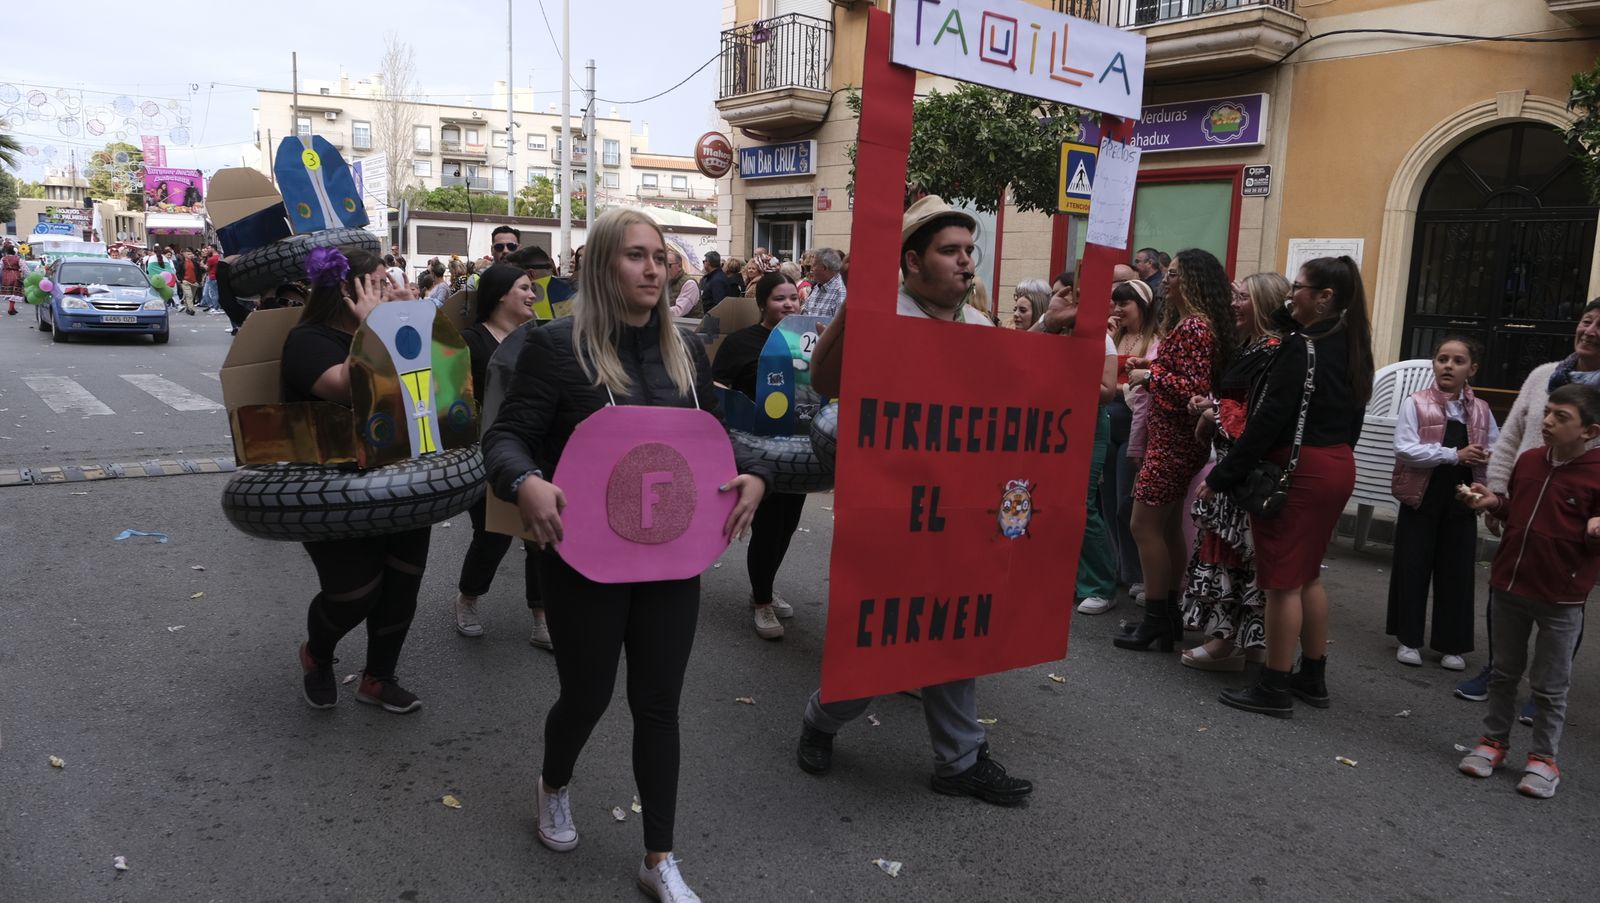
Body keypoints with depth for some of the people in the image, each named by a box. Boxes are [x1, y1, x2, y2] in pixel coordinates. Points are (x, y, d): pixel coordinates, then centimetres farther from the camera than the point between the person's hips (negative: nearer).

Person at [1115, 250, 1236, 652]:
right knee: (1168, 527, 14)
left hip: (1174, 440, -10)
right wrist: (1151, 365, 8)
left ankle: (1155, 619, 2)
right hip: (1175, 437, 10)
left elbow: (1194, 389, -24)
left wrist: (1150, 375, -14)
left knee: (1144, 524, -5)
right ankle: (1171, 613, 22)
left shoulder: (1194, 327, -18)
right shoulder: (1192, 323, 13)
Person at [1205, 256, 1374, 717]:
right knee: (1308, 574, 18)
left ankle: (1275, 689, 7)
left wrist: (1221, 476, -17)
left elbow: (1269, 419, -21)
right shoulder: (1350, 345, 9)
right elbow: (1352, 415, 16)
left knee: (1282, 579, -1)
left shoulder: (1301, 347, -18)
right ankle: (1313, 677, 28)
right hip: (1337, 466, 9)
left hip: (1298, 470, -9)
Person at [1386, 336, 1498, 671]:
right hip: (1422, 499, -3)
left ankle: (1452, 644, 19)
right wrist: (1455, 455, -21)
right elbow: (1405, 449, -17)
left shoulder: (1481, 410, 7)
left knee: (1457, 572, 7)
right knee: (1412, 569, 3)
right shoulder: (1415, 403, -6)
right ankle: (1409, 639, 16)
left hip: (1461, 502, 3)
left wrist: (1486, 461, -16)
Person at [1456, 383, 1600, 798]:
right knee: (1505, 672, 18)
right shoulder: (1526, 460, 4)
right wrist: (1494, 503, 2)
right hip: (1508, 586, 5)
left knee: (1550, 685, 8)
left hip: (1560, 600, -5)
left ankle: (1544, 757, 23)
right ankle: (1494, 740, 31)